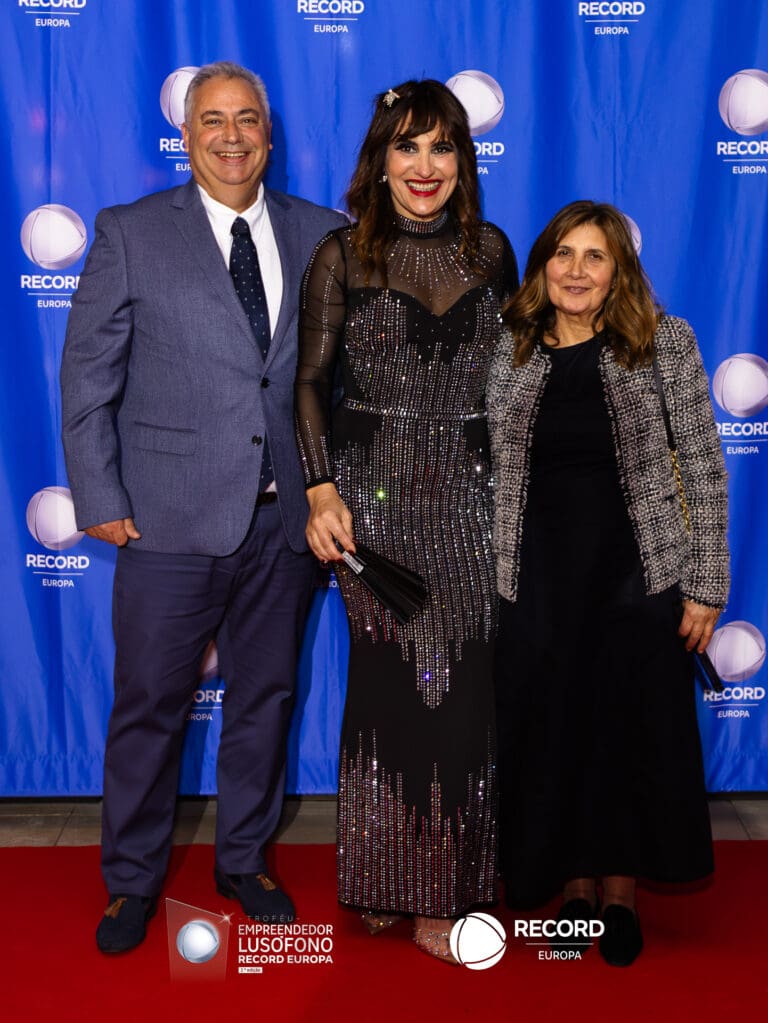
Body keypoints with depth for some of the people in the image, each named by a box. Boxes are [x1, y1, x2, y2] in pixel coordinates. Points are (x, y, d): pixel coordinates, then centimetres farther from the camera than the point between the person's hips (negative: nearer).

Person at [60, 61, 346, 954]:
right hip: (170, 519, -2)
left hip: (285, 518, 3)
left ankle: (244, 859, 35)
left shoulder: (321, 236, 6)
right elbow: (88, 377, -1)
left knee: (265, 698, 15)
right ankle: (132, 881, 27)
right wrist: (100, 501, -7)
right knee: (150, 706, 7)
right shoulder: (131, 234, 0)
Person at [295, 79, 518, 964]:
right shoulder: (342, 256, -1)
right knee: (391, 680, 3)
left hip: (471, 493, 3)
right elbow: (310, 383, -1)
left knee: (464, 684, 4)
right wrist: (321, 491, -11)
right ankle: (387, 880, 22)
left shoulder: (490, 250, 8)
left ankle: (443, 888, 21)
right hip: (376, 493, -3)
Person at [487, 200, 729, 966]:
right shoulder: (512, 352, 3)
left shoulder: (664, 343, -4)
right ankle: (574, 887, 30)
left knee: (635, 732, 8)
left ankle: (621, 893, 28)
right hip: (538, 580, 2)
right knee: (549, 734, 9)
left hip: (638, 576, -2)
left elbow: (704, 467, -3)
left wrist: (705, 586, -6)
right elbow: (494, 473, 8)